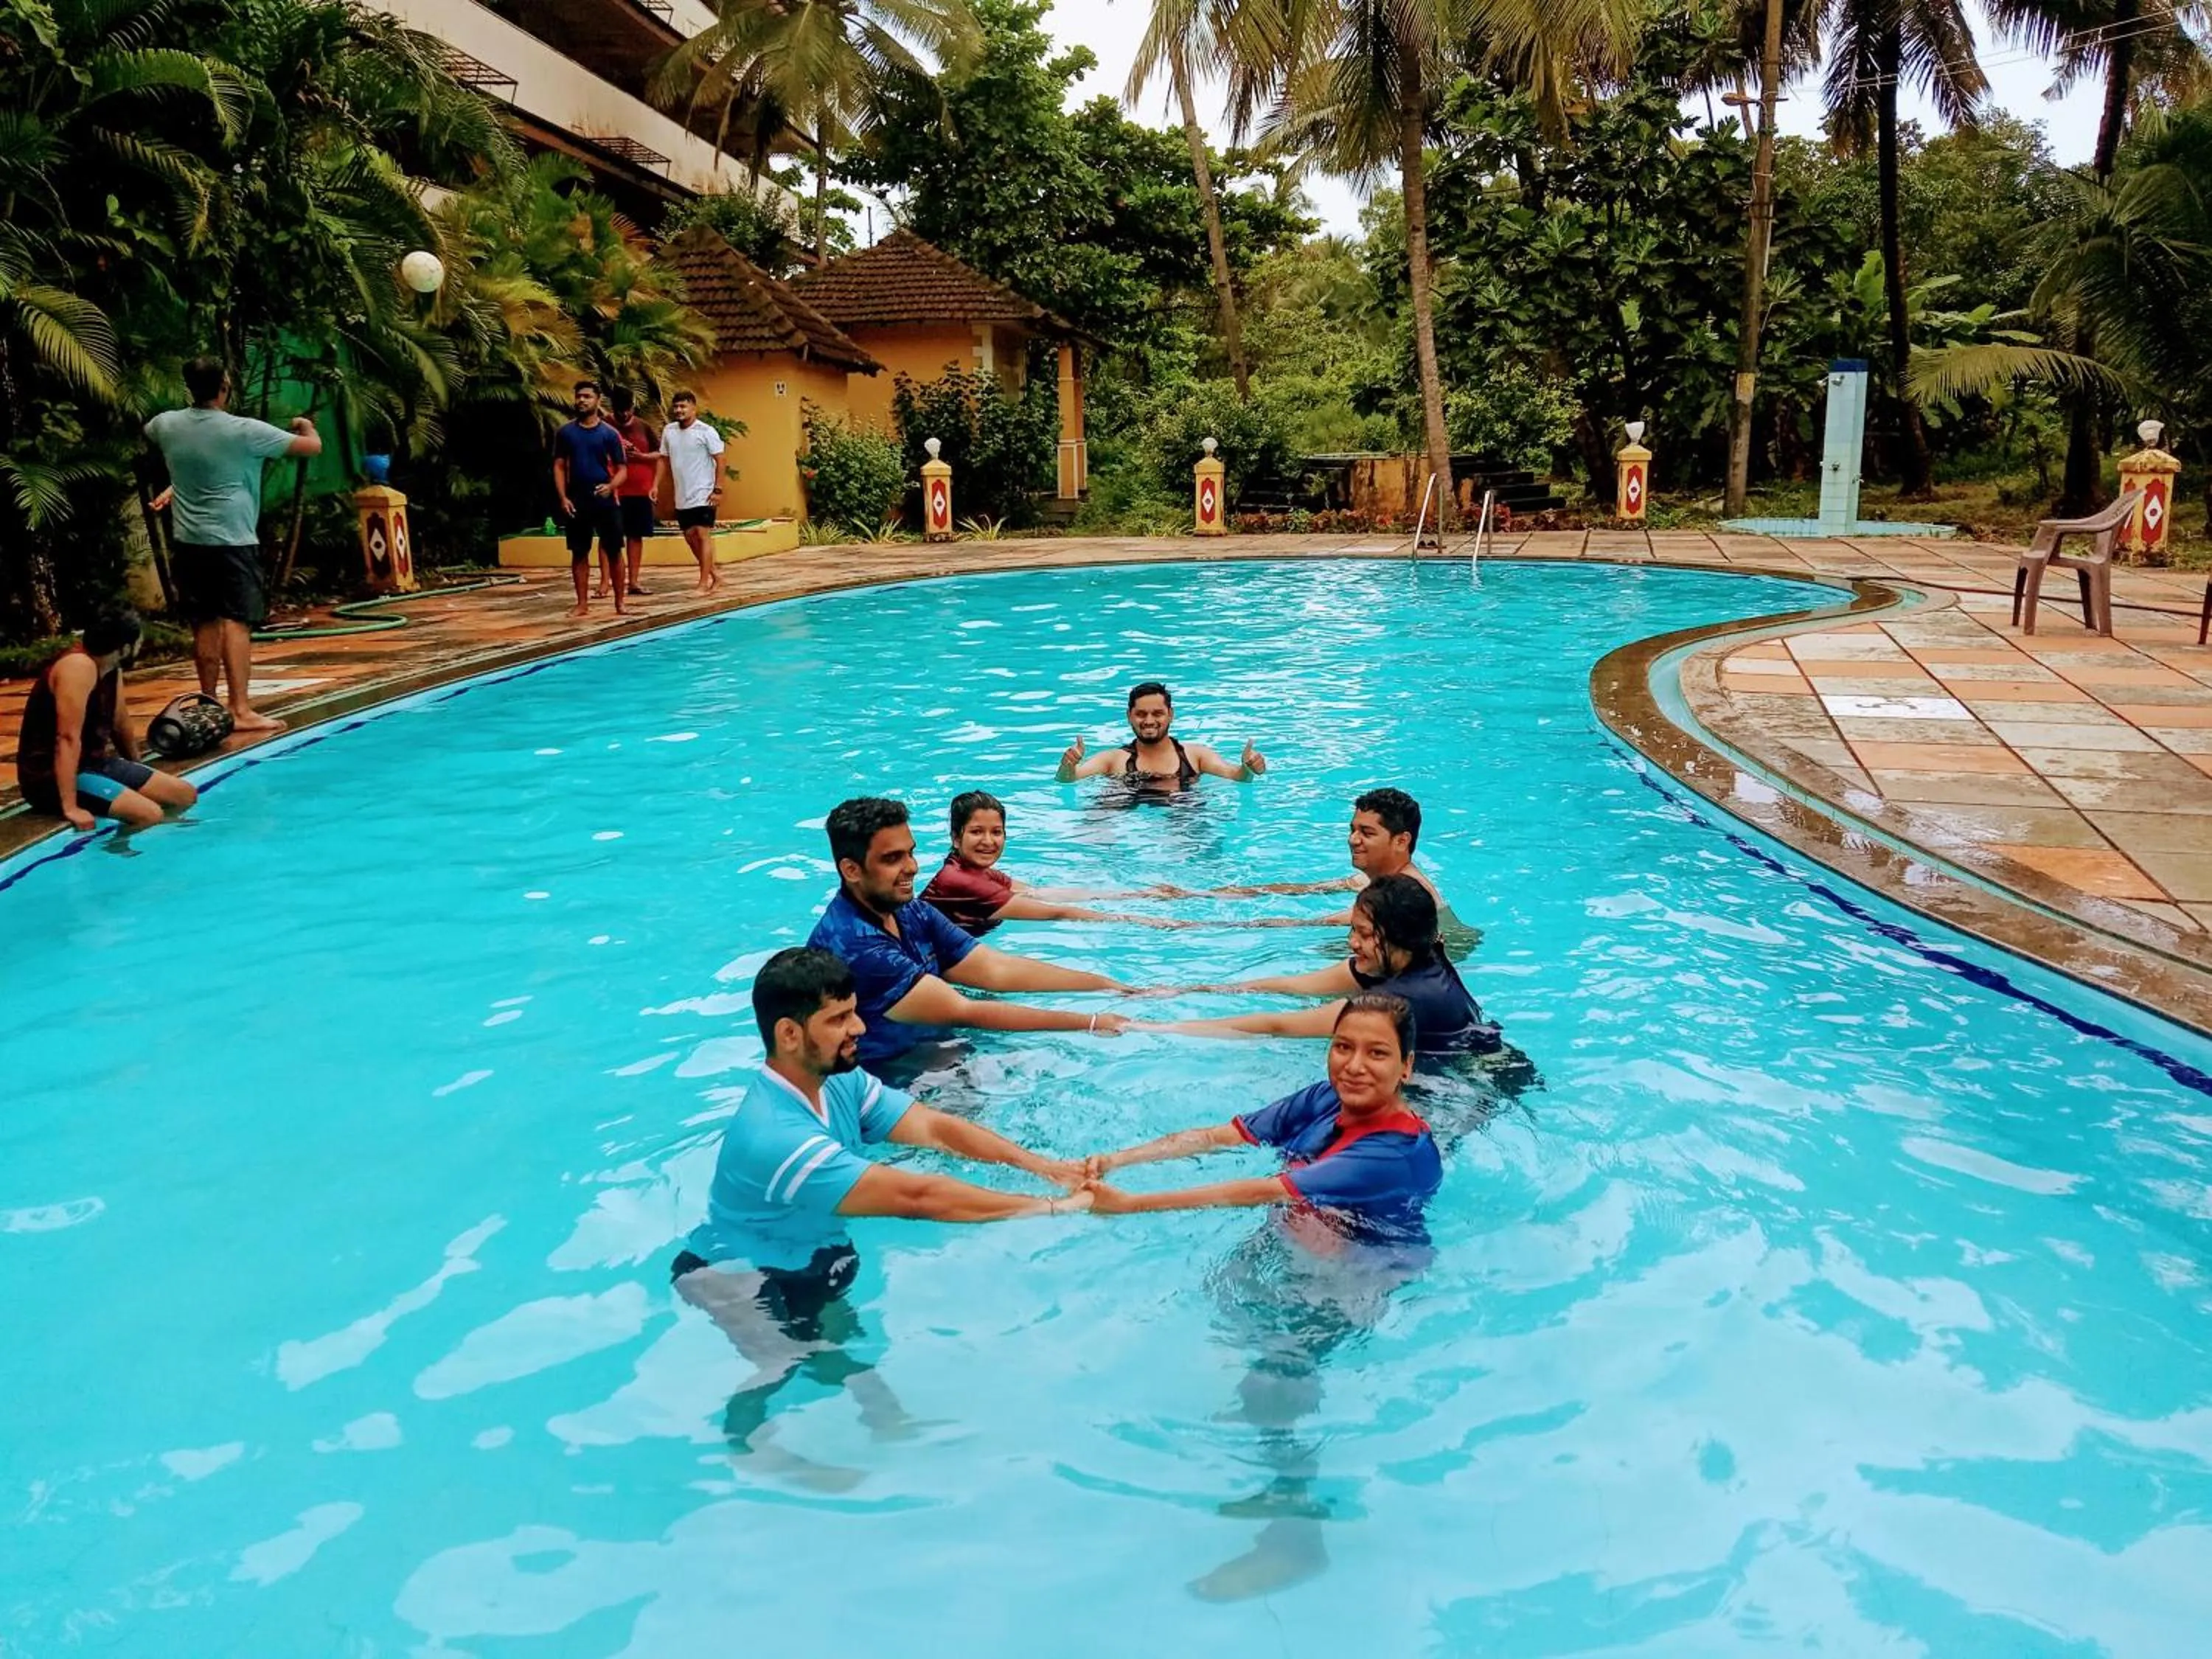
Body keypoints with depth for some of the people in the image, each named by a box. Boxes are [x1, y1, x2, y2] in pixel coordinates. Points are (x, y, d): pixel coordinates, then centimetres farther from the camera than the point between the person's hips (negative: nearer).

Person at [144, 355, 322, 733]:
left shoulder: (167, 425, 4)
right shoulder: (245, 431, -12)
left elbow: (147, 433, 30)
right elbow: (313, 447, -7)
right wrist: (306, 426, 16)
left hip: (188, 541, 6)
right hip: (232, 540, -6)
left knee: (204, 624, 12)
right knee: (236, 623, -10)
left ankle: (210, 705, 20)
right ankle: (241, 710, -17)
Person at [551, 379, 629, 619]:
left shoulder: (609, 433, 1)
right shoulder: (565, 432, 6)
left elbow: (622, 469, -1)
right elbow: (559, 466, 6)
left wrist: (611, 486, -21)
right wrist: (563, 497, -6)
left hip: (606, 501, -2)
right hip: (577, 502, 2)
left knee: (614, 552, 0)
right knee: (579, 553, 5)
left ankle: (619, 602, 8)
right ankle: (582, 603, 12)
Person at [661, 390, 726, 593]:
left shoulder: (706, 431, -9)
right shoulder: (669, 431, 7)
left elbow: (720, 461, -9)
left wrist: (718, 489, -13)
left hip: (703, 495, -6)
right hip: (682, 497, 6)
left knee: (703, 535, -6)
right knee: (690, 536, 10)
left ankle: (704, 583, -4)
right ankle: (715, 574, 22)